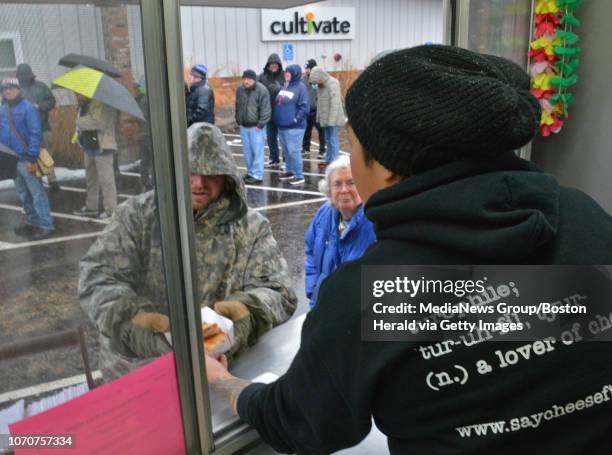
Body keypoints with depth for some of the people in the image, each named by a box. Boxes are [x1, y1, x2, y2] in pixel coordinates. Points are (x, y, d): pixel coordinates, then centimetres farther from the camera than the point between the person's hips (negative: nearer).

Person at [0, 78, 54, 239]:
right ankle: (32, 221, 26)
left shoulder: (28, 108, -9)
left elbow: (35, 134, -13)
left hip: (26, 158, -7)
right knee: (23, 193, 15)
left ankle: (46, 226, -1)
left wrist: (32, 158, -18)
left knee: (37, 192, -5)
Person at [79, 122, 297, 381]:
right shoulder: (138, 214, -7)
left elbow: (278, 293, -10)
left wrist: (247, 312, -34)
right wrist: (129, 319, -35)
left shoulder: (251, 227, -6)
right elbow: (97, 276, -14)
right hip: (138, 363, 2)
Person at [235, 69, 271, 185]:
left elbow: (265, 110, -13)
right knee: (247, 151, 12)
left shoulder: (262, 91, -12)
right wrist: (239, 122, 10)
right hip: (244, 126, 6)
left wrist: (260, 125, -15)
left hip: (256, 127, -6)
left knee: (257, 151, -3)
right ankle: (250, 172, 23)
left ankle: (257, 175, 2)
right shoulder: (240, 90, 6)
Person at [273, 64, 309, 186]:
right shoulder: (284, 86, 13)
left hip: (294, 127, -8)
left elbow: (304, 107, -13)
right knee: (286, 151, 16)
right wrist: (275, 117, 16)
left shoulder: (300, 87, -9)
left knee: (293, 151, -9)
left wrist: (296, 119, -17)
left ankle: (299, 176, -1)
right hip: (282, 125, 8)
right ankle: (289, 171, 30)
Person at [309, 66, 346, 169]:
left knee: (333, 140, -5)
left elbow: (335, 102, -20)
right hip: (325, 118, 9)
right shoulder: (322, 85, 11)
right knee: (328, 140, 15)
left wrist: (331, 120, -22)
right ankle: (328, 160, 23)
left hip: (333, 118, -9)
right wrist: (319, 116, 8)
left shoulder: (332, 83, -15)